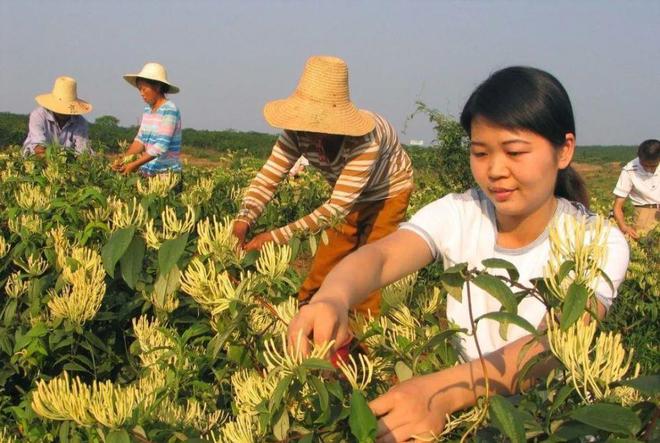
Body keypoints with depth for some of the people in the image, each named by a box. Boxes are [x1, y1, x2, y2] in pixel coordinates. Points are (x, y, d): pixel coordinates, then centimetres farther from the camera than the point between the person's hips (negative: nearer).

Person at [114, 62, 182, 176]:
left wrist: (134, 165, -21)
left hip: (166, 172, -6)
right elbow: (140, 140, 10)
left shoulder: (169, 111, -11)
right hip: (146, 171, 6)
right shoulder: (147, 109, 11)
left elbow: (161, 146, -18)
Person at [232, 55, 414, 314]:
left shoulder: (366, 138, -41)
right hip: (347, 196, 4)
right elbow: (267, 178, -28)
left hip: (389, 192, -4)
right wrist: (244, 219, -48)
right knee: (324, 264, 2)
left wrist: (277, 236, -49)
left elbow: (338, 206, -43)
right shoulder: (298, 131, -27)